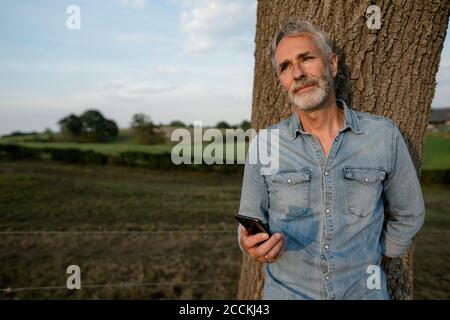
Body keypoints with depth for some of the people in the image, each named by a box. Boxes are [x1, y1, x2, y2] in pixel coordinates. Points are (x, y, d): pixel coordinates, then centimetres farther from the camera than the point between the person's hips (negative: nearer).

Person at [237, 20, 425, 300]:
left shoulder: (384, 135, -10)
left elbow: (408, 214, 4)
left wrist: (371, 264, 8)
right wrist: (253, 244, -25)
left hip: (362, 292, 1)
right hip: (286, 291, 0)